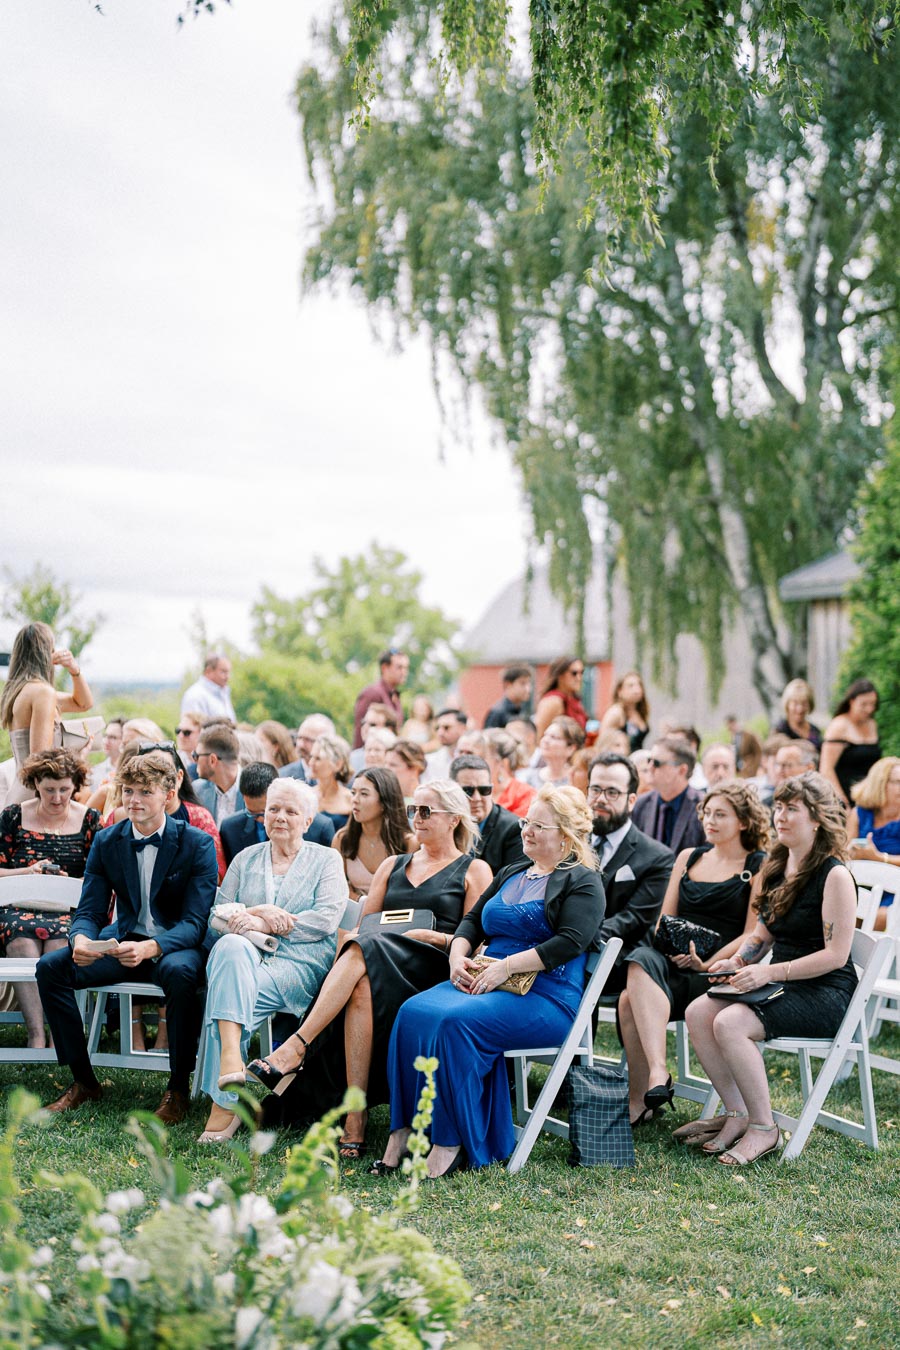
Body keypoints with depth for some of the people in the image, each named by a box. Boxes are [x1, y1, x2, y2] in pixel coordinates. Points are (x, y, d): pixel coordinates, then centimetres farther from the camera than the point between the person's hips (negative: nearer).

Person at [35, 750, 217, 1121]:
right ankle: (83, 1080, -4)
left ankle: (178, 1088, -20)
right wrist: (80, 938, -26)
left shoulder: (197, 844, -10)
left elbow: (195, 922, -16)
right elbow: (90, 911, 1)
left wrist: (151, 948, -37)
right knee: (51, 966, -17)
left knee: (179, 971, -39)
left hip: (177, 945, -5)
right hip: (126, 944, 5)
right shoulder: (107, 841, 3)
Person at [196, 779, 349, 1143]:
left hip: (299, 963, -2)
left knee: (230, 990, -32)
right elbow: (219, 914, 12)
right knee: (230, 945, -36)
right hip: (247, 955, 3)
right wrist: (259, 911, -9)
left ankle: (224, 1103, -32)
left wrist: (265, 924, -12)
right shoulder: (246, 859, 22)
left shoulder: (326, 861, 12)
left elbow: (327, 919, -5)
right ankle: (230, 1056, -47)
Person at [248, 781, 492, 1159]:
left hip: (436, 970, -4)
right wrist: (351, 941, -3)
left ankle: (295, 1049, -38)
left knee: (366, 952, -35)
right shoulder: (392, 866, 27)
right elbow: (362, 926, 20)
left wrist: (431, 936, -12)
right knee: (362, 989, -34)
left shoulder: (474, 871, 13)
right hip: (377, 968, 4)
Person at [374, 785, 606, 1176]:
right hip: (483, 981, 7)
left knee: (456, 1021, -33)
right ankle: (403, 1131, -23)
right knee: (414, 1013, -22)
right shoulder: (510, 875, 25)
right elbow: (472, 921, 25)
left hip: (546, 997, -7)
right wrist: (458, 955, 2)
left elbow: (570, 942, -13)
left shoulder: (583, 881, 1)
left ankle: (450, 1141, -26)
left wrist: (506, 966, -19)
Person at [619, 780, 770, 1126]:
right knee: (642, 958, -33)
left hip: (718, 971, -5)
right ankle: (657, 1072, -39)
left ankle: (638, 1100, -29)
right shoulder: (688, 858, 21)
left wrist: (707, 964, -13)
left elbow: (752, 936, -3)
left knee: (631, 1001, -30)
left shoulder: (758, 868, 5)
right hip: (673, 964, 5)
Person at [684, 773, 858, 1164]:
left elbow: (836, 955, -17)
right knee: (698, 1011, -16)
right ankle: (736, 1114, -6)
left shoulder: (834, 875, -13)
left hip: (825, 992, -8)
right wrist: (736, 962, 0)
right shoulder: (775, 866, 12)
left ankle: (763, 1128, -13)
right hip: (779, 984, 8)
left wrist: (769, 972, -21)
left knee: (730, 1023, -28)